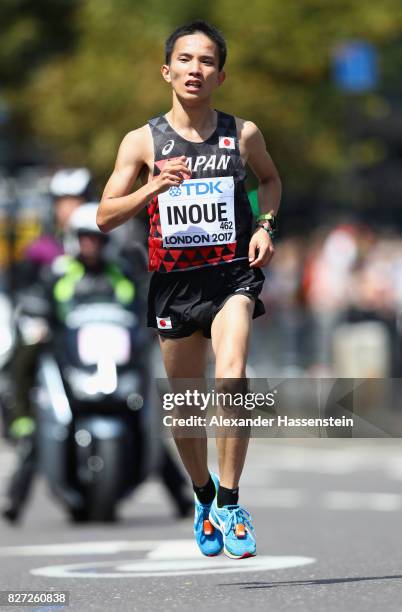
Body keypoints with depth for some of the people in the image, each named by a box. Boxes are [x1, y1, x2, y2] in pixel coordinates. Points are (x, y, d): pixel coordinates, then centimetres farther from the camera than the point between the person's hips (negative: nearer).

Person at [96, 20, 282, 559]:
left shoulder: (243, 134, 0)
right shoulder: (142, 142, -2)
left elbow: (270, 179, 21)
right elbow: (105, 216, 0)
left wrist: (265, 225, 2)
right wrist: (153, 188, -16)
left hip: (232, 272, -1)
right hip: (174, 281, 2)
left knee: (231, 377, -26)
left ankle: (229, 502, -16)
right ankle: (203, 497, 37)